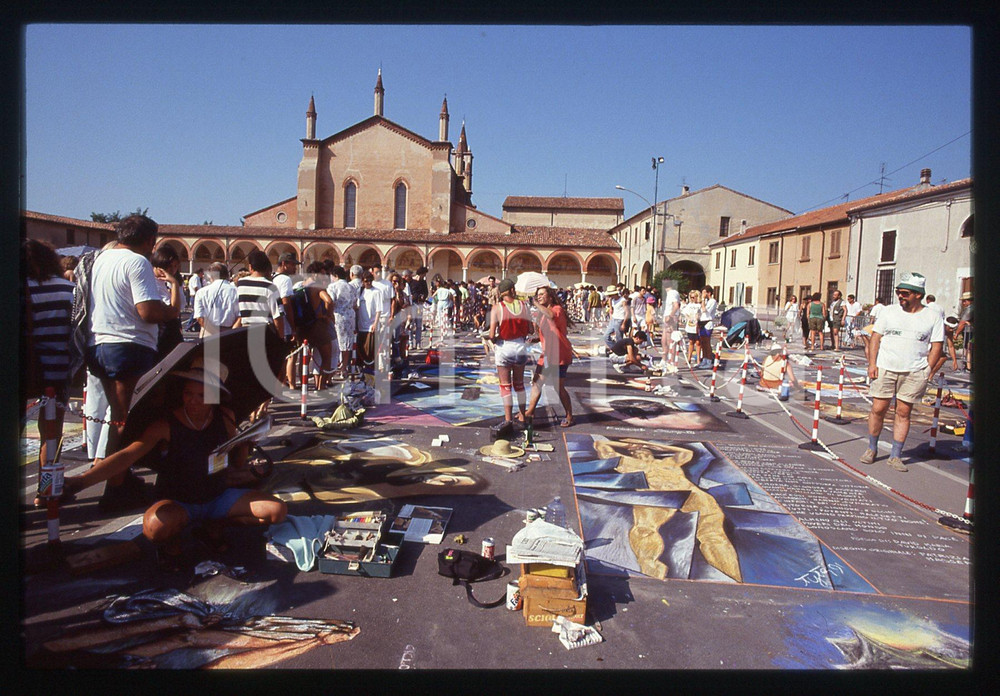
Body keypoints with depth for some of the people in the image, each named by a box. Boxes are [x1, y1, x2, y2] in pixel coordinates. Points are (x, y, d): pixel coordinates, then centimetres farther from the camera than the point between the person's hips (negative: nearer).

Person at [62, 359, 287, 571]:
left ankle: (213, 526, 7)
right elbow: (127, 455, -30)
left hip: (219, 497, 4)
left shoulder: (226, 417, -8)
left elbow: (238, 444, 13)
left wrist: (240, 468, -5)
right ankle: (172, 540, 0)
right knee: (156, 525, -40)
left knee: (277, 511, -15)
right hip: (178, 503, -4)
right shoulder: (166, 426, -19)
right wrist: (81, 480, -42)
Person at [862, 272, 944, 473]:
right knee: (878, 409, -1)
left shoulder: (933, 317, 5)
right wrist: (872, 364, -3)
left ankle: (895, 456, 11)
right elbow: (875, 337, 6)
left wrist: (928, 370, -4)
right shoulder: (888, 311, 6)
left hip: (914, 373, 0)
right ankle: (872, 449, 17)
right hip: (884, 368, 0)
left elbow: (936, 346, 5)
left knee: (903, 412, 3)